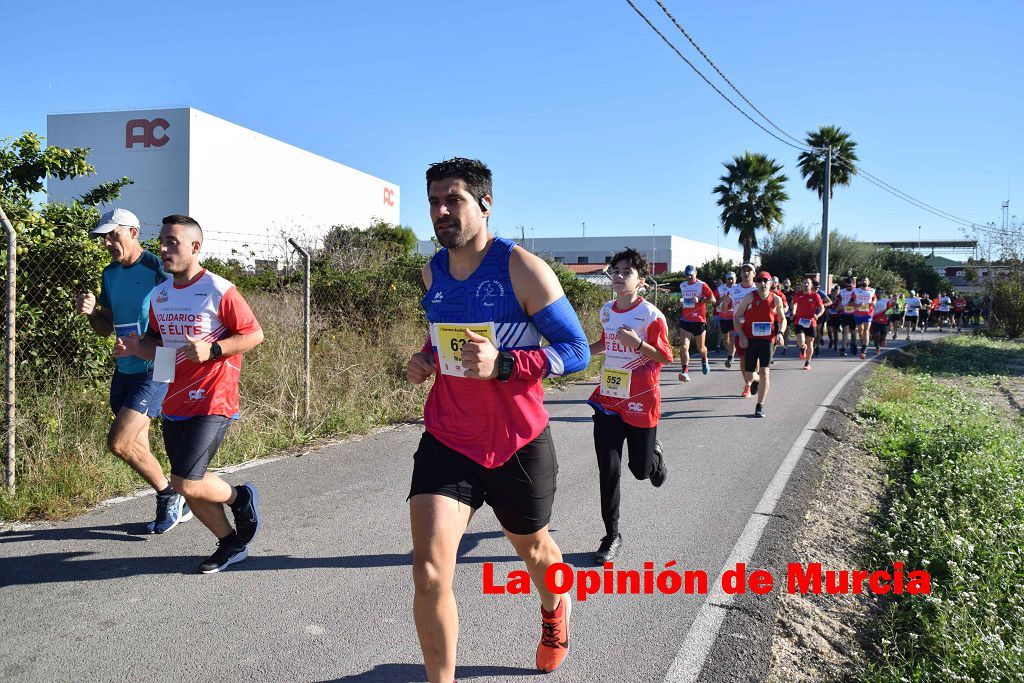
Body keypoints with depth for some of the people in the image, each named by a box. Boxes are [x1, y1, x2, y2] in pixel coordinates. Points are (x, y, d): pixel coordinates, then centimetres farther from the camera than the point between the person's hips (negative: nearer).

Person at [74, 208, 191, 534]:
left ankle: (169, 496, 6)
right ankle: (177, 504, 27)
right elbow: (107, 328, 17)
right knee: (137, 447, 11)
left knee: (118, 442, -14)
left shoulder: (158, 269, -13)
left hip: (155, 371, -8)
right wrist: (90, 311, -3)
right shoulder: (110, 274, 11)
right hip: (124, 371, 8)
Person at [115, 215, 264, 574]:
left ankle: (240, 497, 17)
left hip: (212, 403, -7)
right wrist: (136, 347, -1)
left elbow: (255, 333, -9)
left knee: (186, 484, -14)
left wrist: (212, 349, -21)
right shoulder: (158, 295, 10)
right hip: (174, 405, 8)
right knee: (189, 487, 12)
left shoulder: (218, 290, -11)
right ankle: (231, 544, 30)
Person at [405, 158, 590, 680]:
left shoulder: (523, 269, -15)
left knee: (532, 549, 23)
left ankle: (554, 610, 59)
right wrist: (426, 358, 0)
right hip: (447, 441, 3)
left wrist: (502, 365, -30)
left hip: (519, 445, -2)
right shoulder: (432, 271, 3)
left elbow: (576, 351, -15)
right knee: (429, 574, -13)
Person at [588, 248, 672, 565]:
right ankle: (612, 536, 12)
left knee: (641, 470, 10)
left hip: (640, 402, -4)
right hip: (608, 399, 4)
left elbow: (665, 357, -13)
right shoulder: (607, 310, 5)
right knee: (608, 470, -1)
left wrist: (637, 343, -28)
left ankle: (655, 455, 48)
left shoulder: (650, 314, -13)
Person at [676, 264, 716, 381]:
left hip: (699, 321, -3)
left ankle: (704, 361, 47)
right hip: (685, 321, 3)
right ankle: (685, 372, -19)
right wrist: (681, 303, 9)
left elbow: (713, 300, -12)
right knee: (684, 346, -16)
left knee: (700, 348, 13)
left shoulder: (702, 285, -5)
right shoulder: (682, 286, 12)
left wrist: (699, 300, -24)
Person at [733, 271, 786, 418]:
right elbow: (736, 316, -2)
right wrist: (741, 336, -11)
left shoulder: (776, 299, 1)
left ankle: (760, 406, 0)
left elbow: (782, 319, 14)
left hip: (767, 340, 0)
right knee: (748, 375, 3)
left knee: (764, 372, -8)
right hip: (749, 340, 0)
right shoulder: (750, 297, -5)